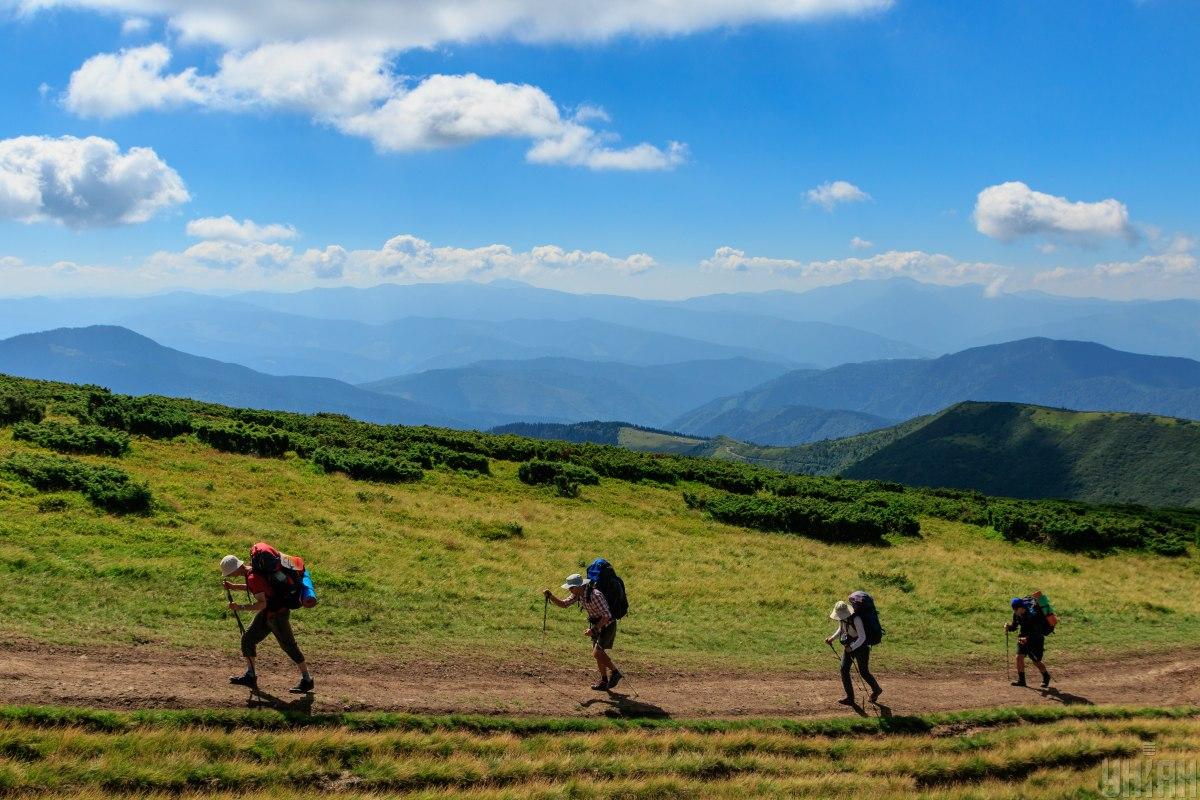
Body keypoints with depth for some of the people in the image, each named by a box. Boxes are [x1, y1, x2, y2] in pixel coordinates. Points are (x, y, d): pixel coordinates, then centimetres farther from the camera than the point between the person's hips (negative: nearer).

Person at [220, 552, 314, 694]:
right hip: (267, 614, 10)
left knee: (289, 646, -2)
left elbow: (262, 604, -33)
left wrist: (240, 607, -30)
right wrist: (234, 587, 13)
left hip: (278, 615, -10)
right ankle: (250, 676, 22)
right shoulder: (251, 571, 3)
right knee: (247, 639, 12)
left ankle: (307, 681, 6)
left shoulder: (253, 578, -27)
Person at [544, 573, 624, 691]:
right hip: (596, 624, 9)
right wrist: (550, 596, -14)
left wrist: (593, 630, -31)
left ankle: (615, 673, 1)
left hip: (607, 624, -9)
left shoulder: (595, 595, -31)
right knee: (598, 654, 11)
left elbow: (606, 616, -30)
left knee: (597, 653, -16)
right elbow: (564, 604, 2)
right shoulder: (578, 594, -4)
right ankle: (604, 681, 22)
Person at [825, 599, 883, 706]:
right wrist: (832, 638, -3)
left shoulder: (856, 619, -30)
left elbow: (862, 637, -30)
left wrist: (852, 647, -38)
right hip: (849, 646, 7)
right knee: (844, 669, -2)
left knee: (863, 672, 6)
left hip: (861, 647, -7)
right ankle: (849, 697, 6)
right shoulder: (841, 618, -7)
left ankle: (877, 689, 34)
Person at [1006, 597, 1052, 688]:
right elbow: (1014, 626, 5)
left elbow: (1038, 633, -30)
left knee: (1036, 661, 1)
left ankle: (1046, 677, 28)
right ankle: (1021, 680, 2)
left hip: (1036, 639, -6)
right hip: (1024, 638, 6)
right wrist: (1008, 627, -18)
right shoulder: (1016, 614, -8)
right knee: (1019, 657, -8)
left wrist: (1027, 639, -43)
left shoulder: (1032, 616, -29)